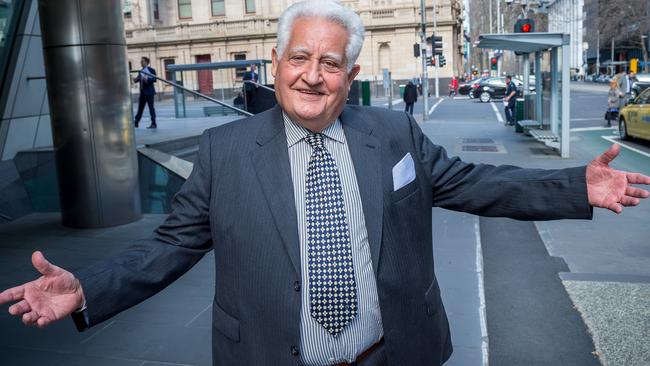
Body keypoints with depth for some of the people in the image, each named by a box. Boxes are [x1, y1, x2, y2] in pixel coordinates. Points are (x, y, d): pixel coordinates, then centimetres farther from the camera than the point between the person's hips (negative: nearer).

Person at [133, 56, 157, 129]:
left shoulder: (151, 70, -3)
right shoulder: (140, 71, 16)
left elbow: (154, 79, -11)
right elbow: (138, 79, 17)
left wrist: (147, 79, -26)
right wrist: (135, 80, -5)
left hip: (149, 92, -6)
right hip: (142, 92, 7)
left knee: (151, 107, -5)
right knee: (140, 108, 9)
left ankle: (153, 123, -1)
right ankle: (136, 123, 14)